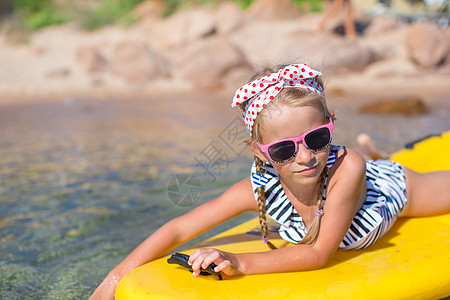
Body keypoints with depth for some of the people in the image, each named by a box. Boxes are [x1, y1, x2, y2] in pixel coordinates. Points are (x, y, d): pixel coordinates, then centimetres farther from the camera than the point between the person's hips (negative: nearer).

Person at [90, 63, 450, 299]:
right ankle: (370, 149, 56)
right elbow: (179, 229, -34)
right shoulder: (259, 188, -39)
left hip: (392, 185, -2)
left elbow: (319, 253, -46)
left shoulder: (346, 166, -49)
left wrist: (241, 263, -54)